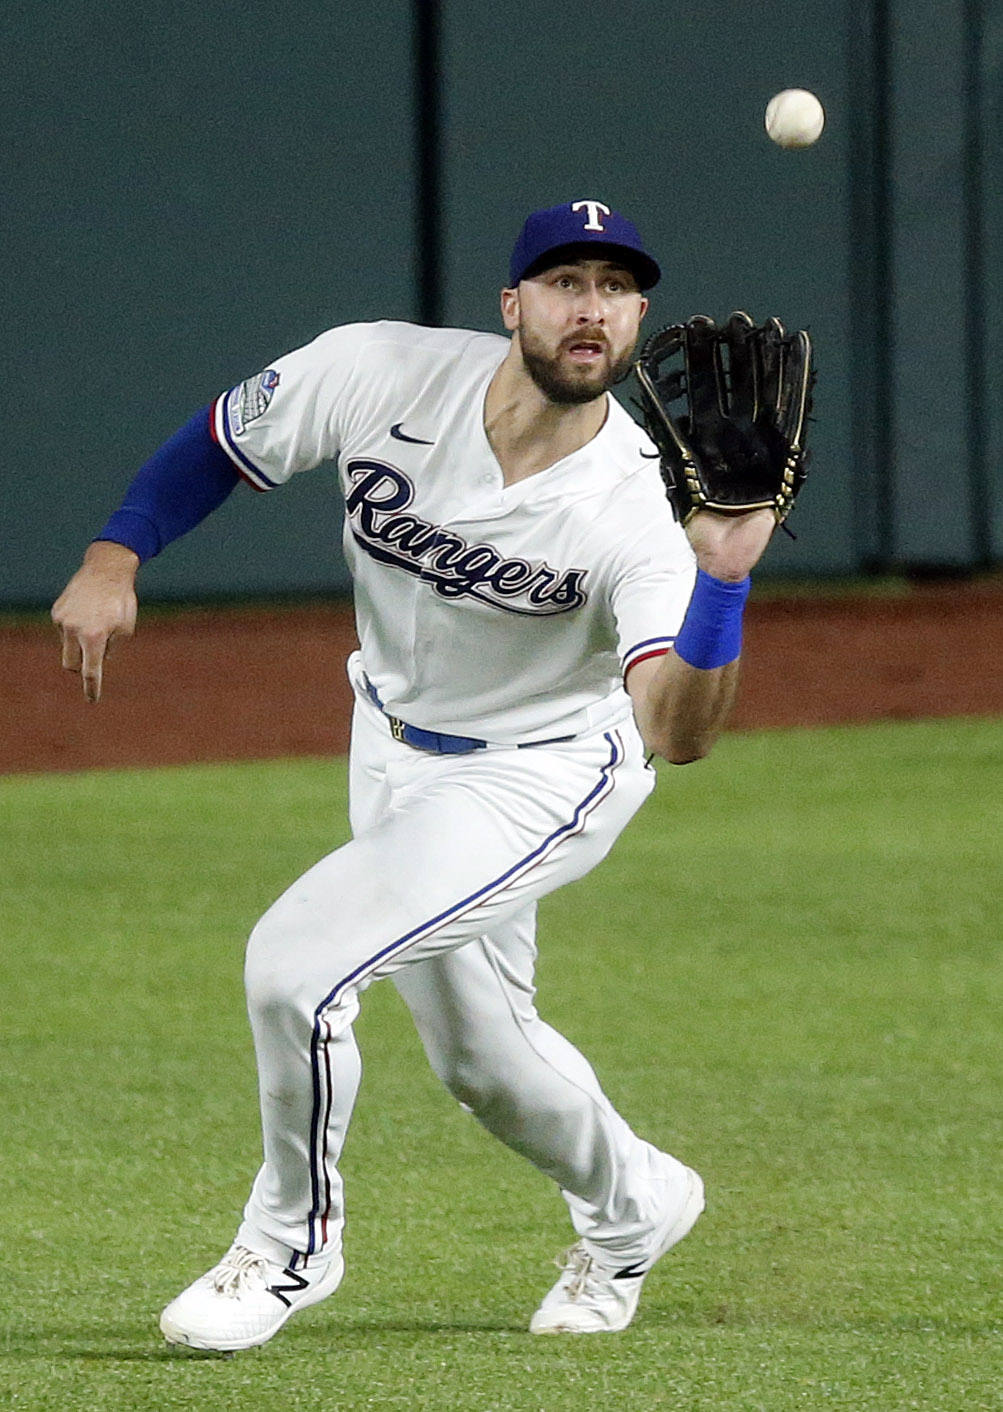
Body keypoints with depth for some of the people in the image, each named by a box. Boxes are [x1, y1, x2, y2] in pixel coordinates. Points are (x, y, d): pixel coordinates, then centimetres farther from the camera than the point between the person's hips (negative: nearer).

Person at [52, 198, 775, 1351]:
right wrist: (114, 557, -15)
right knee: (478, 1053, 19)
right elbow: (220, 443, -4)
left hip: (540, 778, -5)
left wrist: (721, 578, -57)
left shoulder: (634, 510, -31)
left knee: (297, 960, -21)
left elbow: (676, 732, -43)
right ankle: (632, 1210, 49)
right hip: (395, 746, 5)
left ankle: (292, 1243, 5)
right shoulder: (382, 374, -22)